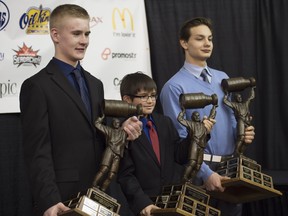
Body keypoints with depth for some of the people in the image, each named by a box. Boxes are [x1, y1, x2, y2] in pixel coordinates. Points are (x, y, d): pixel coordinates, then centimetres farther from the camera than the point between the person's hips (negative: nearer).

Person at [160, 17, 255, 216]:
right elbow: (181, 139, -13)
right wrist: (206, 173, -21)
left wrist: (242, 132, -4)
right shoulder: (175, 87, -10)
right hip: (200, 169, -6)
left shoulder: (223, 79, 11)